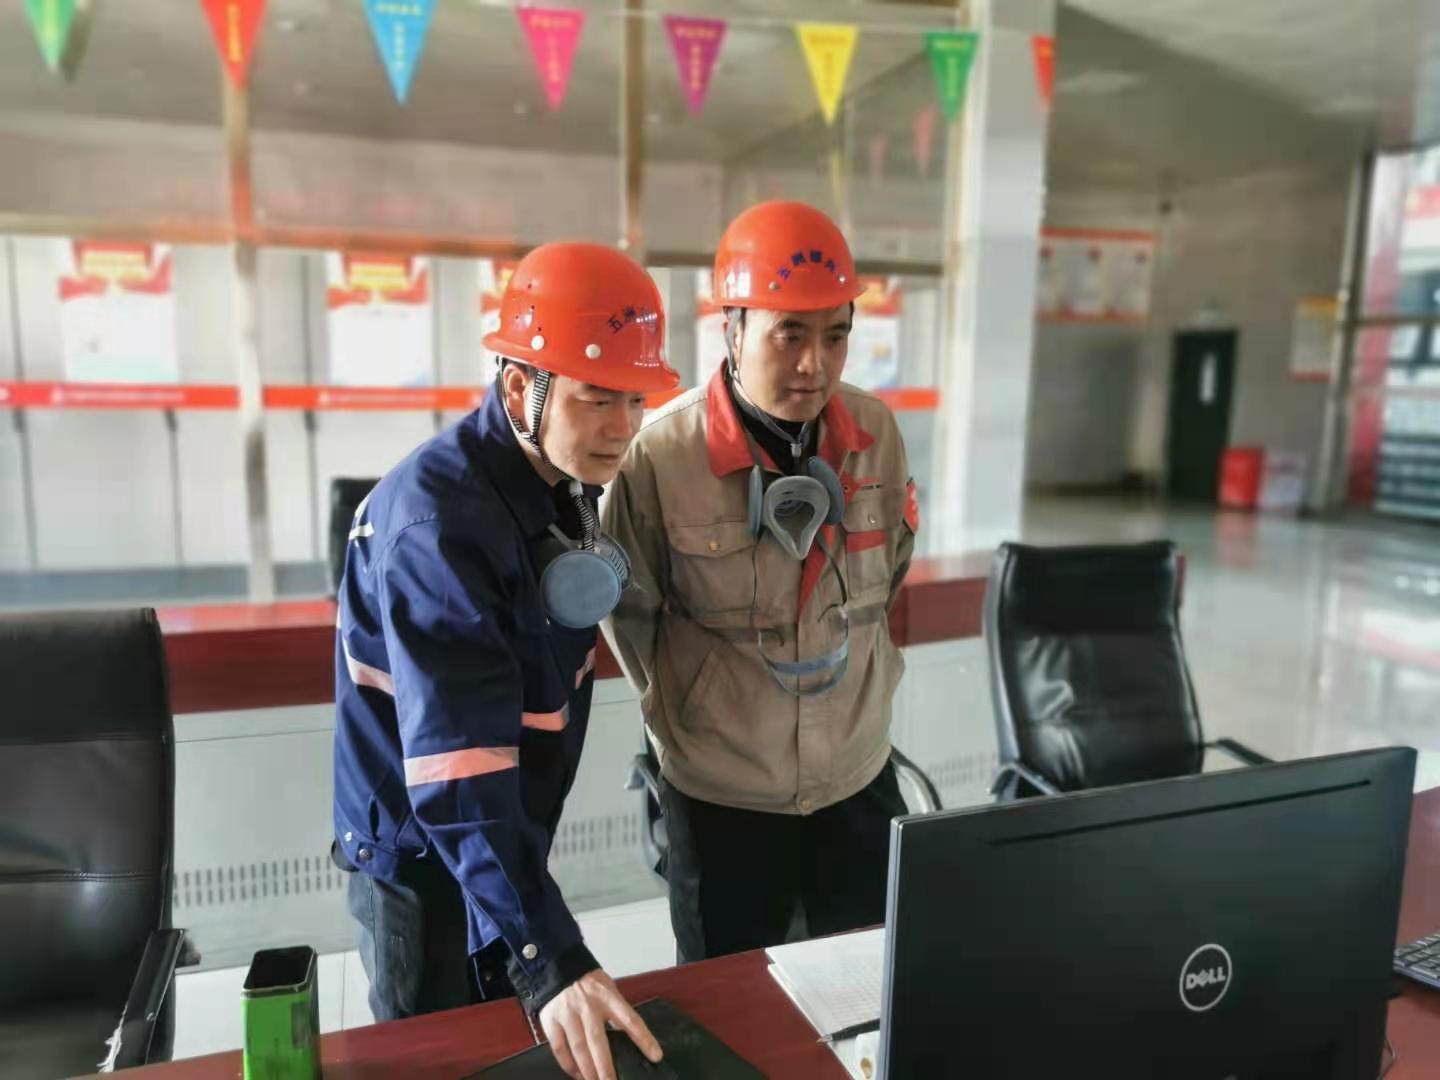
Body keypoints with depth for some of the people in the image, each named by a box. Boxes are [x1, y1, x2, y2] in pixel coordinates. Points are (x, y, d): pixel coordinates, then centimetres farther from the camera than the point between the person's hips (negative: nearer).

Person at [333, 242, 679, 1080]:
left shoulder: (566, 481, -4)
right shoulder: (438, 520, -31)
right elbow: (457, 761, -39)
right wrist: (547, 954, -43)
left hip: (505, 837, 8)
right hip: (424, 852, -7)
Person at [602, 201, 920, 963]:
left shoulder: (877, 432, -8)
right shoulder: (662, 454, -20)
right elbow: (628, 609, -4)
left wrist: (861, 682, 11)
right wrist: (680, 715, 3)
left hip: (859, 779, 3)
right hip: (719, 796, -3)